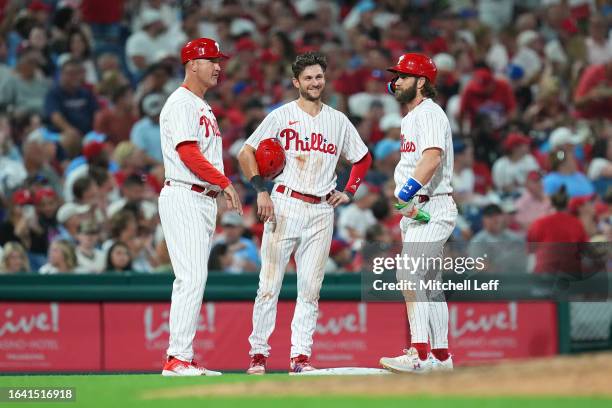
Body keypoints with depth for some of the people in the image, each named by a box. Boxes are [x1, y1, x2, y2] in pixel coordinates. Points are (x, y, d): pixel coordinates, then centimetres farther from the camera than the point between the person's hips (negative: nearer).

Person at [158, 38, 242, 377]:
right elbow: (188, 153, -19)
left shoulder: (202, 107, 22)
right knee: (192, 278, -16)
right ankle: (177, 359, -18)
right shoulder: (181, 103, -10)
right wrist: (224, 183, -20)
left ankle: (183, 359, 10)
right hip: (183, 197, -10)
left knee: (193, 280, 9)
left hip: (204, 200, 10)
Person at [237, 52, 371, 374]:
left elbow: (363, 158, 24)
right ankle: (258, 351, 0)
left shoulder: (338, 121, 13)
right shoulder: (281, 116, 2)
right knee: (270, 283, -5)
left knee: (310, 288, 1)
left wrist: (348, 192, 11)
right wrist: (260, 190, -10)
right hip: (285, 205, -3)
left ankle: (300, 355, 4)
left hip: (321, 211, 3)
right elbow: (246, 152, 0)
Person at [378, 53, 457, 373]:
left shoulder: (429, 113, -11)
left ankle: (420, 355, -25)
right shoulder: (410, 118, 20)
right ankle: (441, 355, 19)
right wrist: (407, 202, 5)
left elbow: (433, 156, -27)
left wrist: (407, 191, -36)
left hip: (431, 208, -11)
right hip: (416, 211, 11)